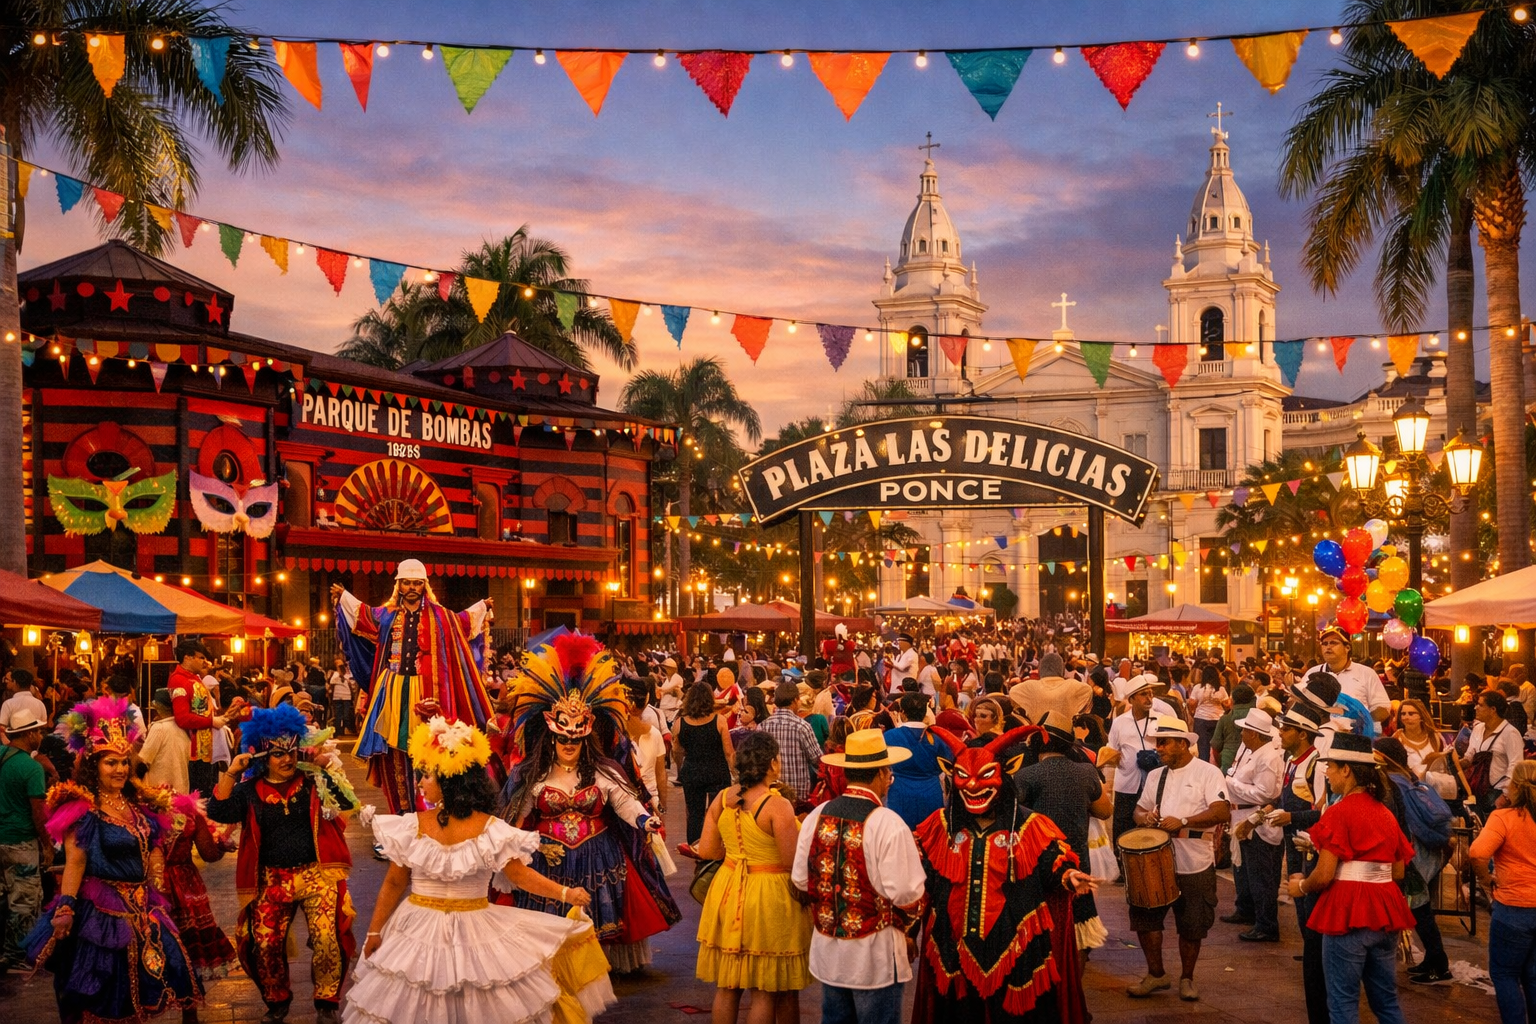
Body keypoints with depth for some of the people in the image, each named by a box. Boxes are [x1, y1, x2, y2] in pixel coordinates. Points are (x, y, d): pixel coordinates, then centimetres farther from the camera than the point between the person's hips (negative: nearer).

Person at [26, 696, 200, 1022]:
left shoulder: (138, 802, 7)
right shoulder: (82, 808, -13)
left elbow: (154, 848, 15)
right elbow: (75, 862, -18)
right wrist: (65, 909, -22)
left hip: (142, 907, 7)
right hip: (102, 908, -7)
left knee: (142, 983, 13)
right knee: (105, 998, 3)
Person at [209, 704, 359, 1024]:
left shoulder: (314, 781, 1)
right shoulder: (250, 790, 5)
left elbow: (348, 800, -11)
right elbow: (218, 812, -7)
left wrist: (327, 766, -17)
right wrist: (231, 773, -12)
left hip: (317, 874, -2)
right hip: (272, 879, 2)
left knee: (327, 941, -16)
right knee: (265, 944, -2)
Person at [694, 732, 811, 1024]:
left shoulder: (721, 799, -1)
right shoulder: (778, 806, -18)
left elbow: (706, 850, 4)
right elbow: (794, 863, -18)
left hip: (728, 892, 6)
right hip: (769, 897, -6)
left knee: (727, 986, 15)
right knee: (766, 990, 6)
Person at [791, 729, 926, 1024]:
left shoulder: (816, 817, -2)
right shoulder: (887, 824, -18)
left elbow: (800, 879, 4)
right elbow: (906, 892, -19)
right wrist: (908, 930, 2)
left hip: (827, 946, 5)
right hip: (874, 951, -5)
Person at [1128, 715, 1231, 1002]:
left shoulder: (1207, 772, -7)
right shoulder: (1155, 776, 13)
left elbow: (1222, 813, -18)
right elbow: (1140, 809, 19)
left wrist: (1182, 822, -27)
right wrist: (1144, 817, -6)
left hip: (1195, 864, -5)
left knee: (1191, 927, 6)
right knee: (1144, 918, 2)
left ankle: (1187, 978, 25)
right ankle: (1156, 974, 19)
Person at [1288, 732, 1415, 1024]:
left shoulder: (1339, 813, -12)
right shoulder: (1385, 813, 9)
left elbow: (1324, 876, -16)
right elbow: (1398, 872, 14)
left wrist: (1301, 887, 4)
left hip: (1348, 912, -7)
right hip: (1384, 911, 7)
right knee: (1386, 1000, 16)